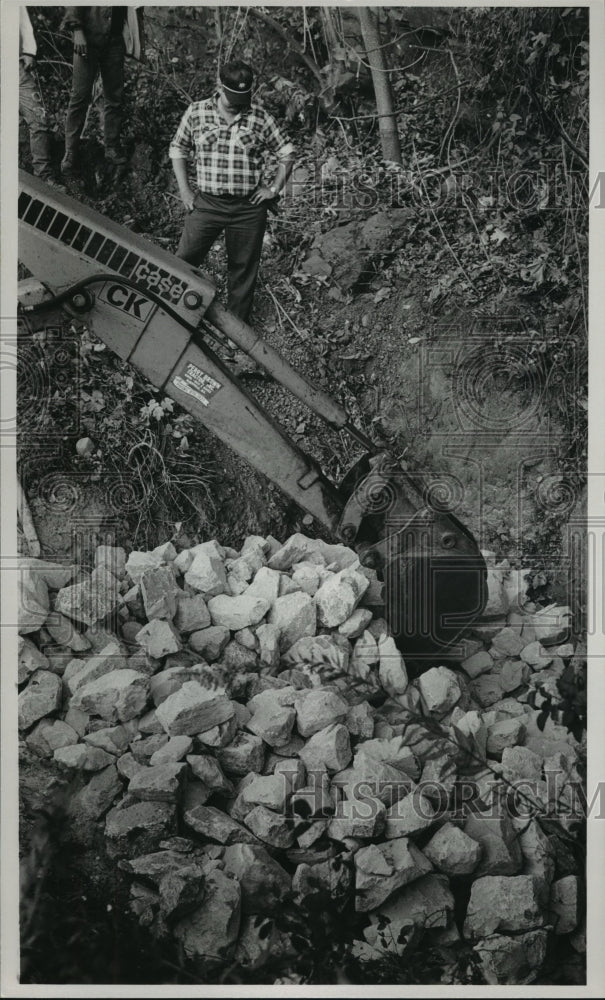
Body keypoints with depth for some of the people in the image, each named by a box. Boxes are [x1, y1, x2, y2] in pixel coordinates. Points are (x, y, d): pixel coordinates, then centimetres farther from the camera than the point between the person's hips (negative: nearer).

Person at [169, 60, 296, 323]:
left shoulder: (260, 117, 1)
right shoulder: (196, 112, 3)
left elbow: (287, 153, 9)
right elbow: (178, 149, 12)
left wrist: (274, 188, 1)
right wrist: (184, 190, 4)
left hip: (249, 207, 0)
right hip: (207, 203, 0)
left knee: (243, 268, 7)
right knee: (183, 261, -4)